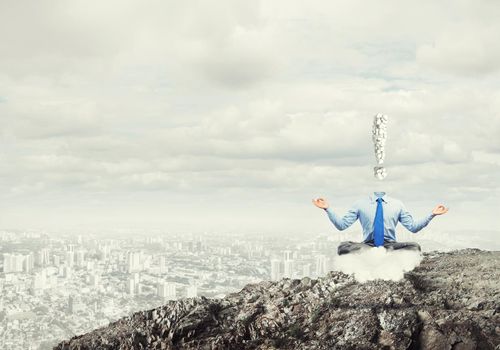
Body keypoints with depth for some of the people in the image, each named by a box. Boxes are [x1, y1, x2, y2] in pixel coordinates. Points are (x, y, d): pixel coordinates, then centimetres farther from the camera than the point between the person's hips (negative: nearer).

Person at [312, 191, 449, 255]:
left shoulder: (397, 204, 11)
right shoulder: (360, 204, 8)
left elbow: (413, 227, 8)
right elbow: (341, 224, 4)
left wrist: (432, 214, -2)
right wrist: (327, 209, -8)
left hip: (391, 246, 1)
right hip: (367, 246, -1)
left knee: (414, 247, -30)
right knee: (343, 246, -31)